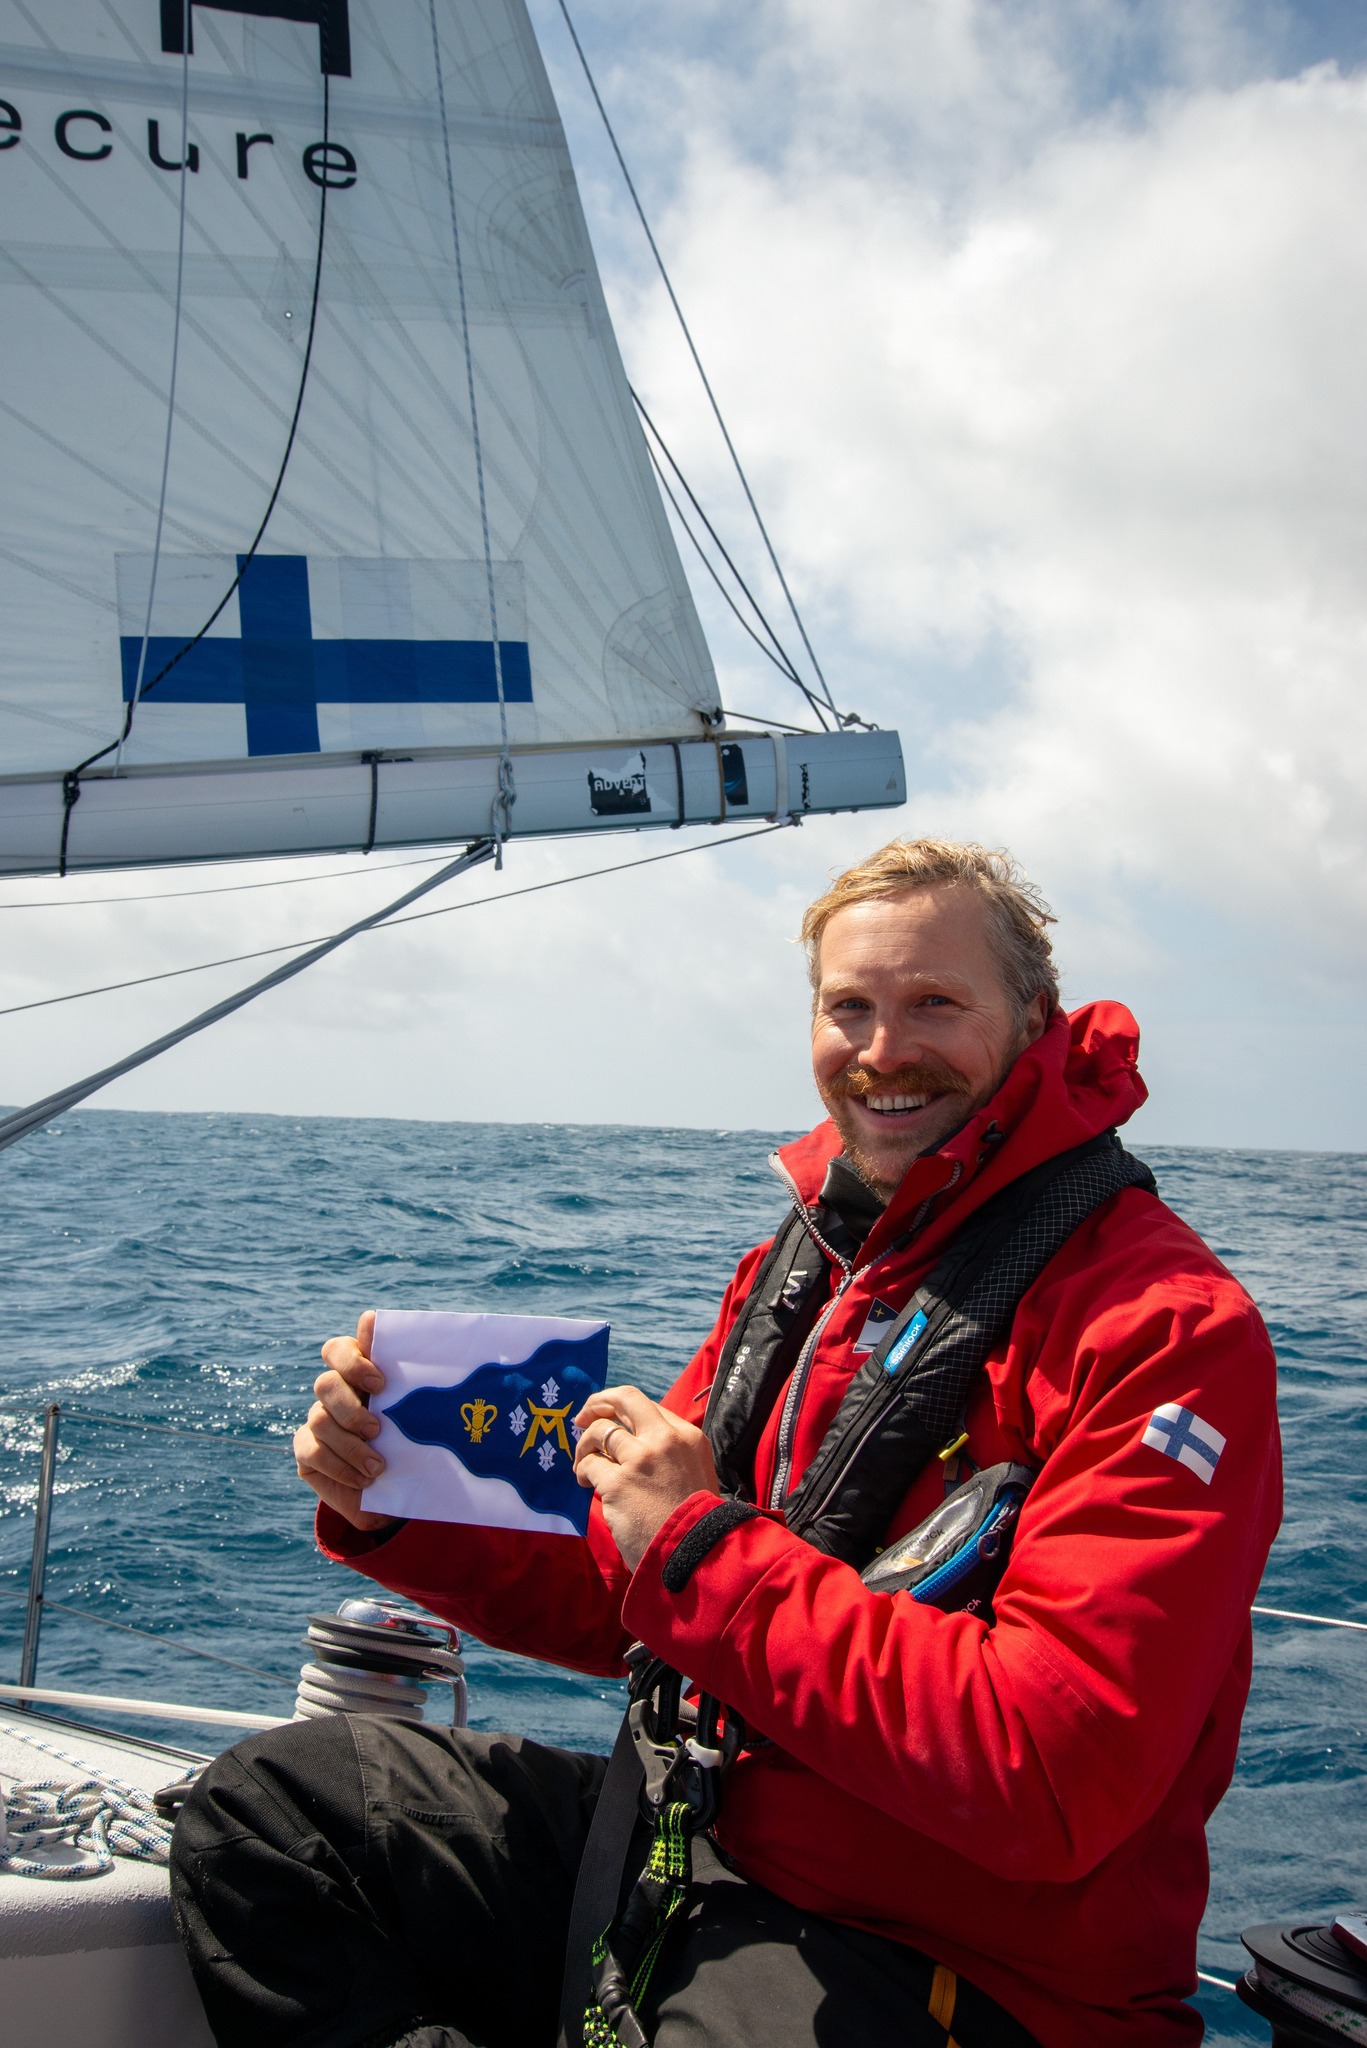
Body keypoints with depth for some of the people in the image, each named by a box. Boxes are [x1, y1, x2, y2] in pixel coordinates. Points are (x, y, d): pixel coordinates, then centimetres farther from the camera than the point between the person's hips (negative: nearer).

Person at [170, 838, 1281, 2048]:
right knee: (262, 1806, 3)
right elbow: (625, 1597, 14)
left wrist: (707, 1550, -23)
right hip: (710, 1836, 8)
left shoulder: (1167, 1325, -17)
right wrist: (399, 1510, -5)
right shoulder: (800, 1268, 9)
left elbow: (1053, 1787, -27)